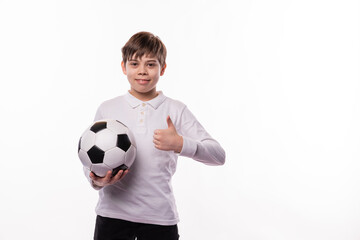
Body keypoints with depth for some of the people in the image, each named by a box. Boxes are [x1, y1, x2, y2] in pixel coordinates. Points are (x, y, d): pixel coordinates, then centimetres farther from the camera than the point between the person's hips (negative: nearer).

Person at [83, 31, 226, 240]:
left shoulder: (176, 111, 0)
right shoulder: (107, 109, 4)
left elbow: (218, 155, -5)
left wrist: (180, 144, -22)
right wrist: (97, 181, -14)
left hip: (160, 217, -1)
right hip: (113, 213, 1)